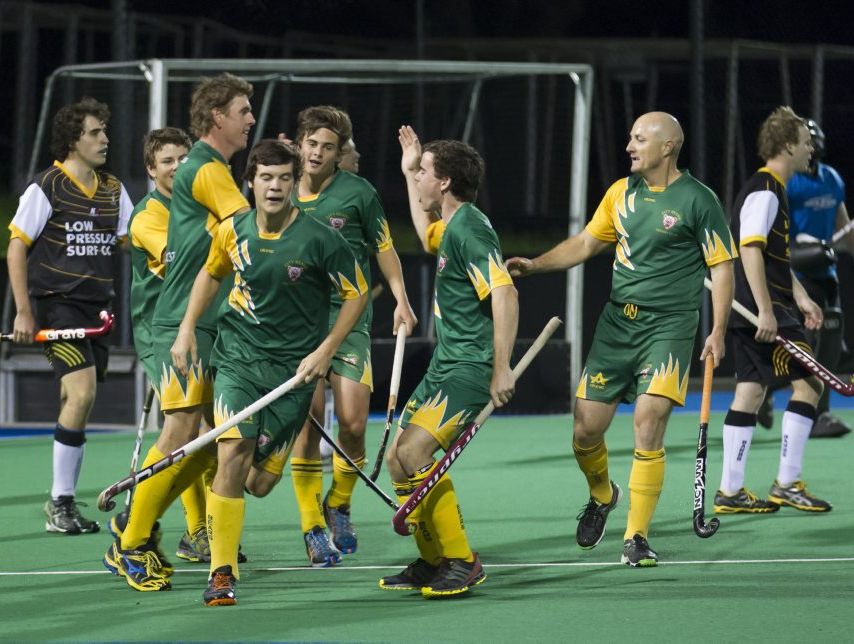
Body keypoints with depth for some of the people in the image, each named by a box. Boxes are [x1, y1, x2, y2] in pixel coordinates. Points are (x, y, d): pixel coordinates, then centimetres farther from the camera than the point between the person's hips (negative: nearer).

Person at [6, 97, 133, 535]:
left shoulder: (113, 191, 12)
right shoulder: (46, 187, -6)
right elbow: (16, 246, -5)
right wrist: (24, 311, -10)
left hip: (95, 309, 6)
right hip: (55, 304, -6)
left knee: (76, 404, 7)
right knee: (82, 392, -19)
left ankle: (63, 503, 15)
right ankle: (60, 503, -13)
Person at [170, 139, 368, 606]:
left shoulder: (318, 239, -12)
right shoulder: (233, 231, -1)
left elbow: (356, 294, 0)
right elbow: (211, 273, 20)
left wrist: (325, 350, -7)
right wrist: (186, 330, 13)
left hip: (293, 367, -2)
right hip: (237, 356, 2)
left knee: (259, 484, -1)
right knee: (232, 454, -19)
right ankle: (222, 573, -12)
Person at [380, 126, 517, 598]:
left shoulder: (470, 229, -16)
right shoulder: (452, 226, 15)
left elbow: (504, 294, -25)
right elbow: (427, 232, 42)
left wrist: (501, 369, -28)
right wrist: (407, 173, 38)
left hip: (470, 369, -11)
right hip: (444, 366, 11)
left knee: (414, 453, -22)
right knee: (398, 457, 11)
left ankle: (462, 563, -16)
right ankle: (432, 560, 20)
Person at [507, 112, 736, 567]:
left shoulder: (698, 200, -6)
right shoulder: (622, 192, 10)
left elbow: (722, 267, -4)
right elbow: (587, 242, 22)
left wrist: (718, 331, -11)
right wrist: (534, 265, 10)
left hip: (668, 325, -5)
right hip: (616, 321, 5)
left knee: (648, 425, -17)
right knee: (585, 430, 2)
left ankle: (636, 537, -6)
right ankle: (601, 495, 35)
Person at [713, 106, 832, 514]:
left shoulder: (772, 190, 20)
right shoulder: (764, 191, -13)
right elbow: (751, 250, -22)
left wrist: (800, 298, 24)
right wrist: (765, 310, -25)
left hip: (751, 312, 10)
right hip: (762, 311, -10)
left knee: (750, 390, 8)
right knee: (808, 384, -7)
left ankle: (730, 492, 8)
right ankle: (786, 484, -5)